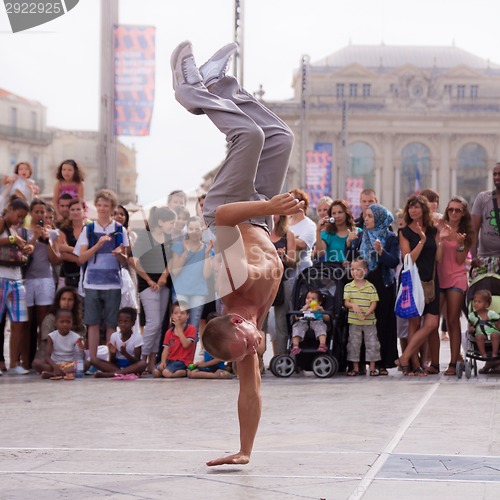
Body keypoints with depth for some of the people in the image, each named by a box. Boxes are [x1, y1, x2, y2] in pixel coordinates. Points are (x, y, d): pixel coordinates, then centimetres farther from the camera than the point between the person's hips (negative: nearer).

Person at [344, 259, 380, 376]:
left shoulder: (370, 287, -2)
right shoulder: (348, 287, 3)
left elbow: (374, 303, -5)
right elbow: (346, 302, -1)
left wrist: (367, 313, -21)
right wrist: (353, 305, -23)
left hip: (369, 321, -1)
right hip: (354, 321, 1)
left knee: (372, 344, 0)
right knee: (354, 344, 5)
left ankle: (372, 368, 8)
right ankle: (355, 368, 14)